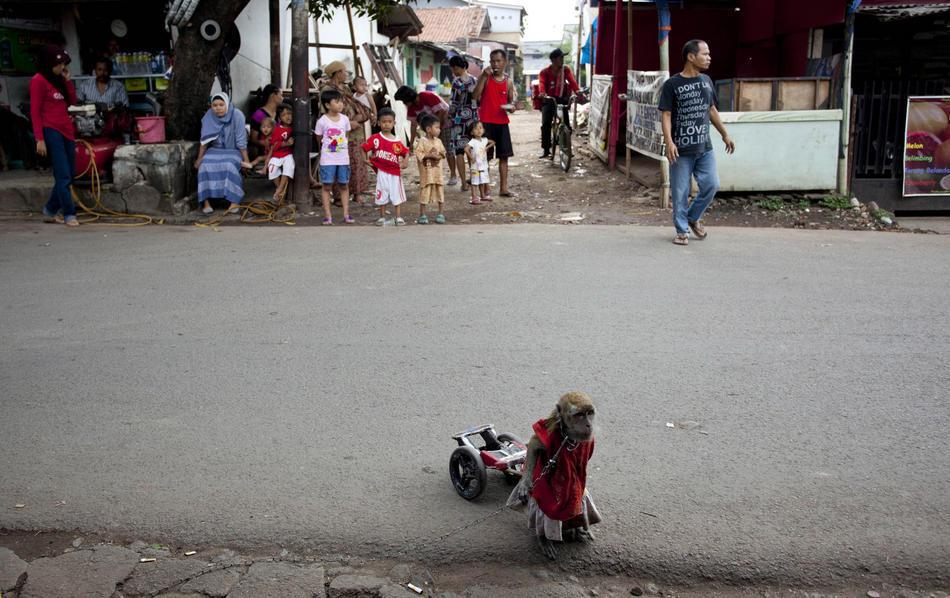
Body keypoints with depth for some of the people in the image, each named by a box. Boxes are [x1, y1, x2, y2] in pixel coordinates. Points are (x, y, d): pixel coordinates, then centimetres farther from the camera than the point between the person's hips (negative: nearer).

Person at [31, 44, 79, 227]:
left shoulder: (58, 79, 17)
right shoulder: (38, 80, -6)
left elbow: (72, 102, 13)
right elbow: (35, 111, -9)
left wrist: (67, 80, 6)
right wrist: (39, 139, -15)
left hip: (66, 130, 8)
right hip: (51, 131, -8)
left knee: (69, 174, 9)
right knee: (63, 175, -10)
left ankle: (50, 210, 21)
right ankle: (69, 214, -5)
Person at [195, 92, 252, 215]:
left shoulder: (237, 115, -17)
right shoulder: (208, 117, -7)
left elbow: (241, 140, -15)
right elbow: (205, 140, 2)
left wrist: (246, 161, -13)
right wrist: (199, 158, 3)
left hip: (233, 150, -3)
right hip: (216, 150, 3)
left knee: (229, 165, -34)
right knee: (205, 165, -26)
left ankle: (235, 201, -26)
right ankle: (206, 201, -24)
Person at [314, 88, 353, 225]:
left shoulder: (345, 119, 2)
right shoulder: (322, 121, -8)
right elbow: (319, 139, 4)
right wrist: (327, 147, 10)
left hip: (343, 158, 3)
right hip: (327, 159, -3)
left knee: (344, 185, 8)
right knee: (327, 186, 0)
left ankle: (346, 214, 13)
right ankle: (327, 215, 4)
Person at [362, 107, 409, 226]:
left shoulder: (397, 141, 1)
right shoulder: (376, 138, -4)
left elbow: (405, 152, 7)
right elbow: (366, 148, -3)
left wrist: (405, 162, -11)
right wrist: (369, 158, -11)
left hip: (395, 172, 1)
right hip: (382, 172, -1)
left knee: (397, 195, 4)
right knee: (382, 196, 7)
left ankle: (398, 218, 10)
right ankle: (382, 217, 18)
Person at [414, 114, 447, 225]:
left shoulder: (438, 141, 8)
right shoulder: (422, 141, -9)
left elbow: (443, 153, 9)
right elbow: (418, 154, -16)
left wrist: (438, 156, -11)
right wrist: (429, 155, -20)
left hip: (438, 171, 5)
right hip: (426, 172, -5)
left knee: (440, 191, 8)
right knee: (425, 192, -2)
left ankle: (440, 214, 18)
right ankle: (422, 215, 6)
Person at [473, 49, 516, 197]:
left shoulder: (508, 82, 7)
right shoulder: (485, 77, -2)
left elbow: (511, 101, 15)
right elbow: (476, 97, -14)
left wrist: (511, 107, -9)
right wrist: (484, 76, -19)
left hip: (502, 122, 3)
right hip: (486, 122, -3)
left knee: (504, 156, 5)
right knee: (484, 156, -1)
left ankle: (503, 188, 12)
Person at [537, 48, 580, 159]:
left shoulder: (566, 70, 3)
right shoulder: (545, 72, -2)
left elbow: (572, 81, -13)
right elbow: (542, 83, -21)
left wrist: (577, 91, -34)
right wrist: (542, 93, -44)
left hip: (562, 99, 1)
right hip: (549, 100, -1)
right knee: (546, 124, -12)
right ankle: (546, 149, -4)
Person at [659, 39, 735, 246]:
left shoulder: (706, 81, 10)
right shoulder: (672, 84, -6)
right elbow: (666, 115, -9)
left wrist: (725, 135, 23)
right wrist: (669, 142, -21)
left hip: (704, 147, 5)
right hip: (681, 150, -5)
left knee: (712, 185, 0)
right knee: (680, 192, 0)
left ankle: (693, 217, 23)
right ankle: (682, 230, 15)